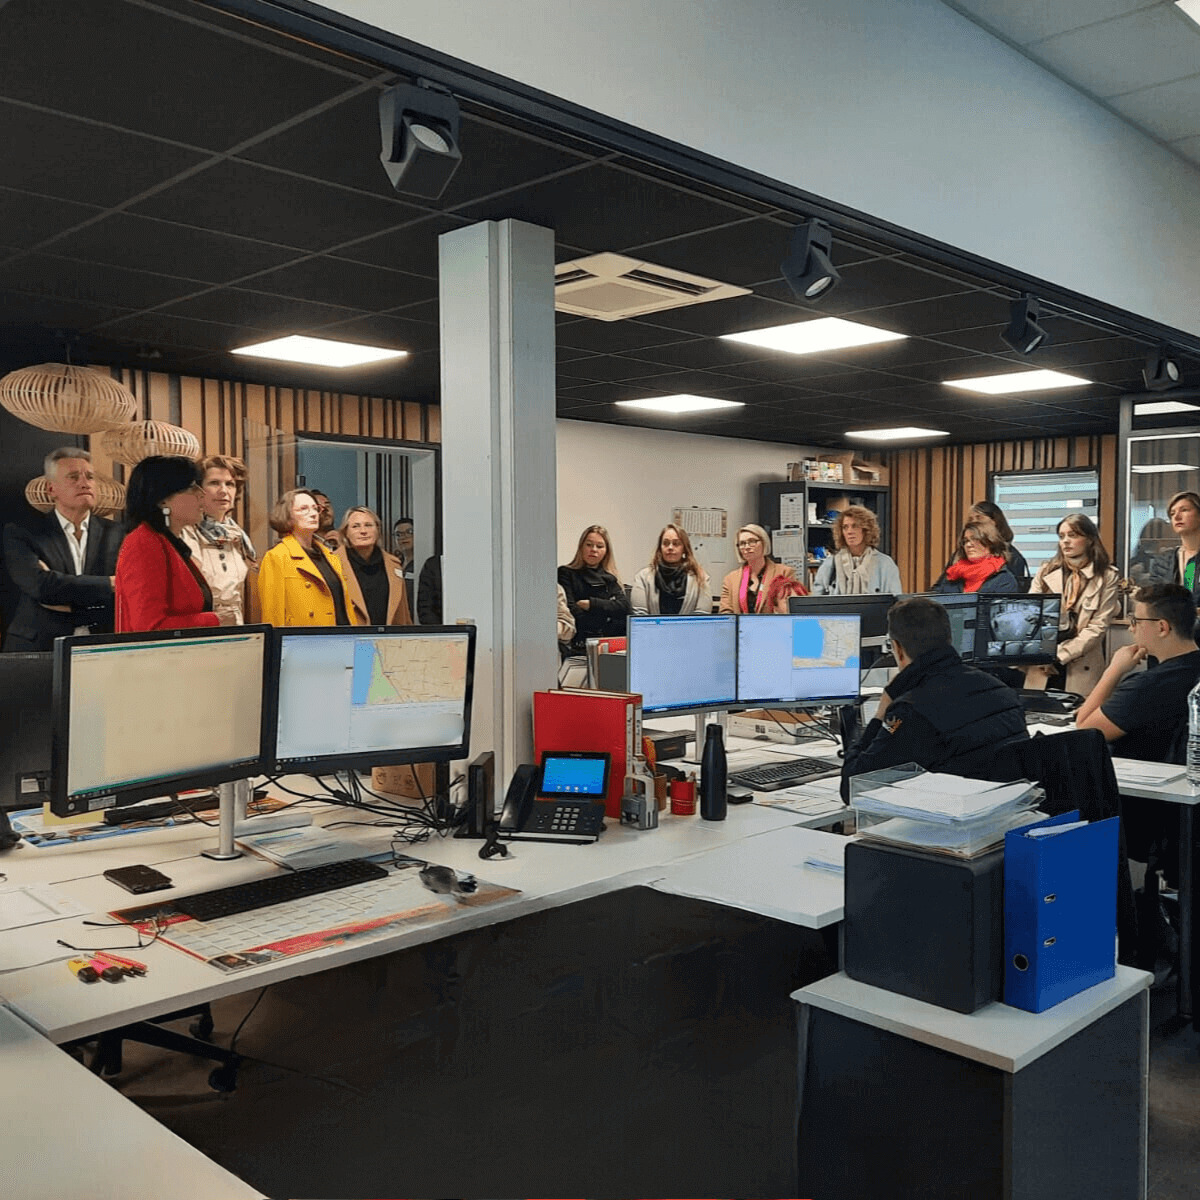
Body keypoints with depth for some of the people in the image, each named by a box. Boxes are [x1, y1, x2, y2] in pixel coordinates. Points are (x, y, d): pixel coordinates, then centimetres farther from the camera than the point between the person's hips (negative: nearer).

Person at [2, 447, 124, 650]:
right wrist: (110, 584, -8)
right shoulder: (20, 533, 7)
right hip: (38, 650, -1)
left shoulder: (116, 535, 11)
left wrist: (69, 606, -6)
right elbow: (41, 586, -10)